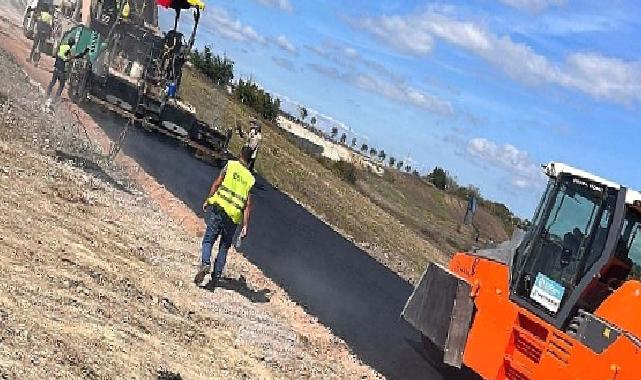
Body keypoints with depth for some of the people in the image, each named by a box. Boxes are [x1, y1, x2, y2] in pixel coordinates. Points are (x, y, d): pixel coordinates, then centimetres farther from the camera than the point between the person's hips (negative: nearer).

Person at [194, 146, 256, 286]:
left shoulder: (230, 165, 3)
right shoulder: (250, 179, 8)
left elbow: (217, 184, -1)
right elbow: (248, 204, 3)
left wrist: (208, 200, 10)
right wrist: (245, 225, 3)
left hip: (218, 207, -2)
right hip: (234, 216, 2)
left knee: (209, 239, 2)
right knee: (225, 245, 16)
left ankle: (205, 263, -24)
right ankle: (216, 275, 12)